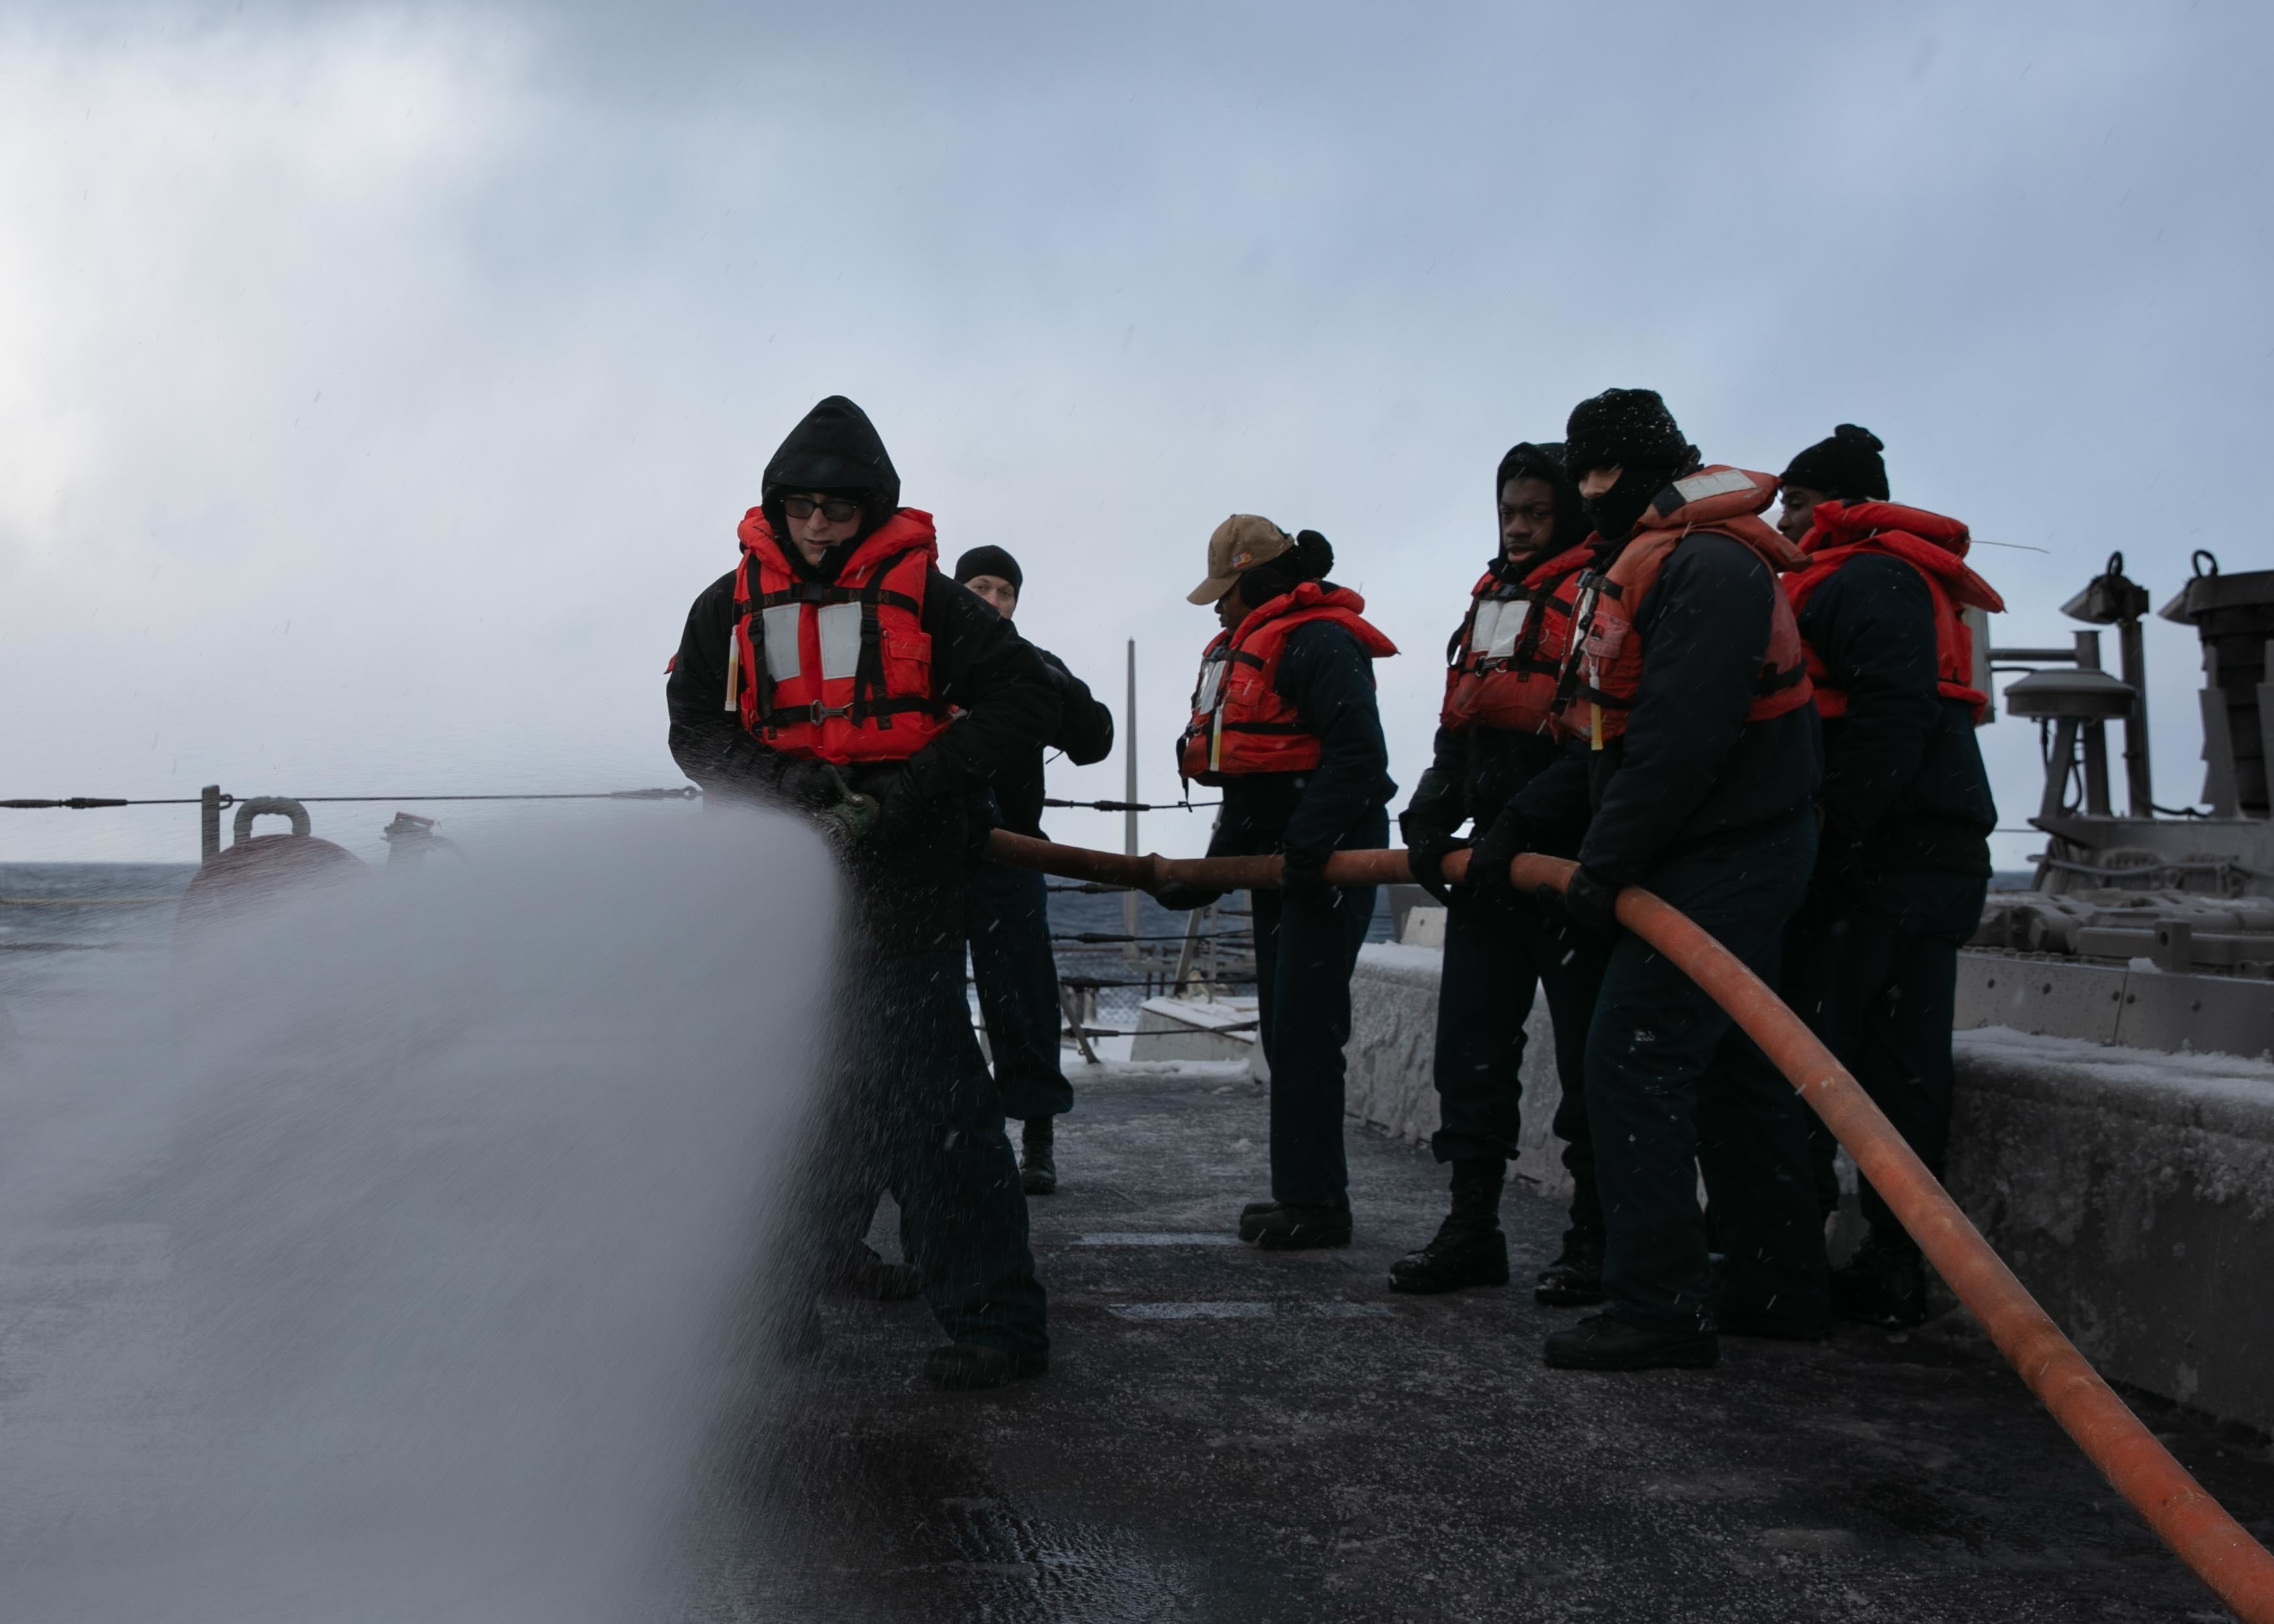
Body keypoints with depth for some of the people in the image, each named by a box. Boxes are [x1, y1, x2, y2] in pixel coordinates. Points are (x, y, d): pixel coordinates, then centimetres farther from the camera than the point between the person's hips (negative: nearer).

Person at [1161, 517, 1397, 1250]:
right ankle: (1303, 1194, 19)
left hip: (1328, 859, -10)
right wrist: (1212, 873, 17)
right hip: (1277, 859, 10)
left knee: (1303, 1030, -10)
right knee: (1283, 1030, 12)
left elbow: (1357, 754, -24)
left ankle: (1315, 1203, -5)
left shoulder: (1318, 642, -14)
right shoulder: (1246, 650, 19)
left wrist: (1306, 849, -27)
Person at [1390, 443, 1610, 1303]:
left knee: (1588, 1049, -2)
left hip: (1571, 859, -8)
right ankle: (1472, 1226, 16)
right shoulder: (1490, 601, 19)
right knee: (1469, 1040, 8)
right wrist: (1431, 817, 7)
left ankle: (1596, 1239, 6)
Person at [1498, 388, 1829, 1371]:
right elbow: (1607, 735, 19)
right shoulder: (1635, 565, 17)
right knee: (1727, 1064, 15)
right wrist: (1522, 821, 11)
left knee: (1632, 1059, -13)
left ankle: (1659, 1305, -9)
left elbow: (1680, 738, -26)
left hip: (1723, 860, -11)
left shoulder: (1708, 564, -18)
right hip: (1715, 856, 11)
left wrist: (1605, 867, -23)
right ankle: (1779, 1286, 24)